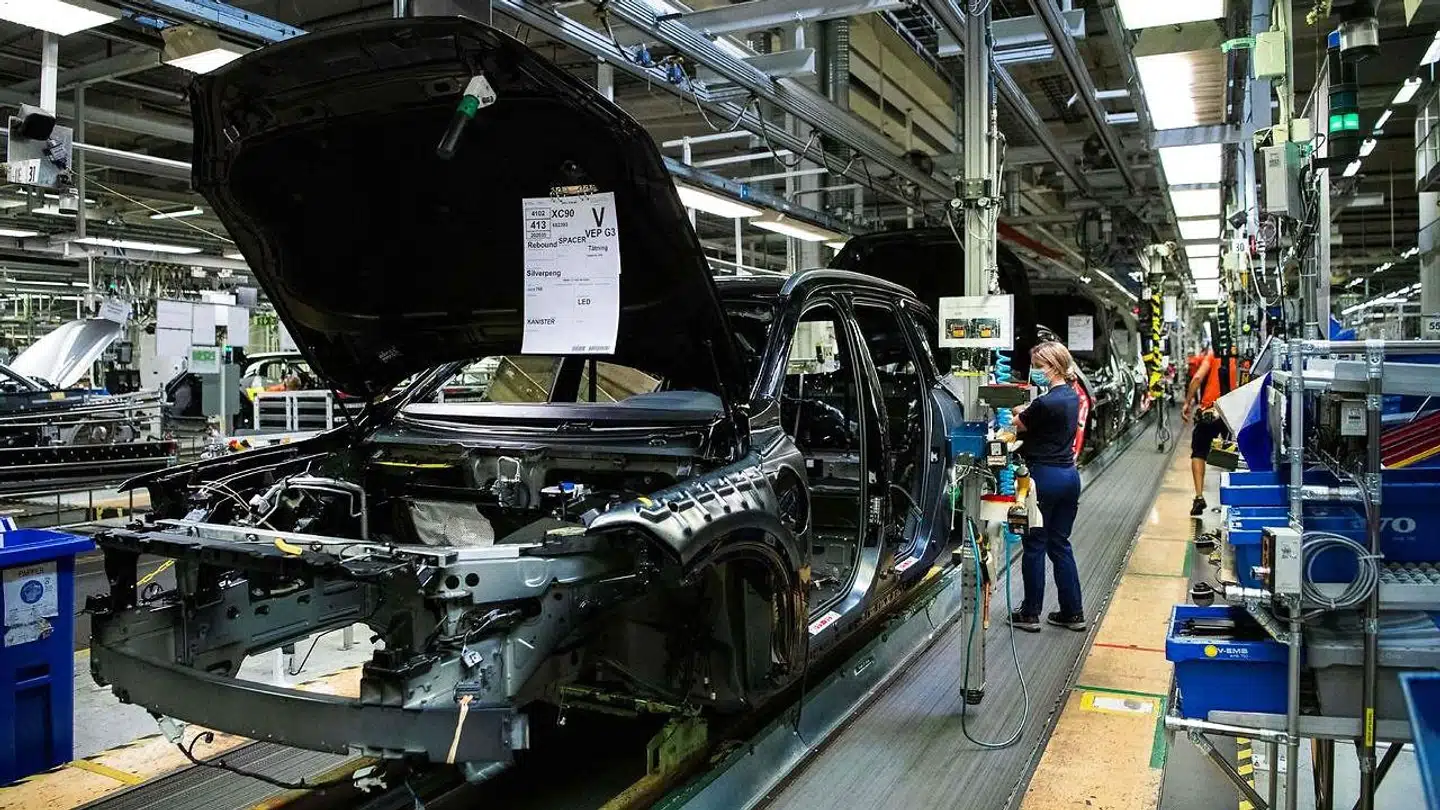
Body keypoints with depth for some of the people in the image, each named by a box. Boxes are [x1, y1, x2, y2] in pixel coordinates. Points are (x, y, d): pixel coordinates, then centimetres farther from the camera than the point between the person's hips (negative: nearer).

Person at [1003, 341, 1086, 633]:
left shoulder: (1046, 403, -21)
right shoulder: (1072, 396, 7)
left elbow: (1018, 425, -6)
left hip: (1044, 477, -8)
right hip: (1069, 475, 8)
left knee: (1035, 546, 4)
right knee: (1060, 545, 15)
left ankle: (1030, 614, 13)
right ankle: (1073, 613, 19)